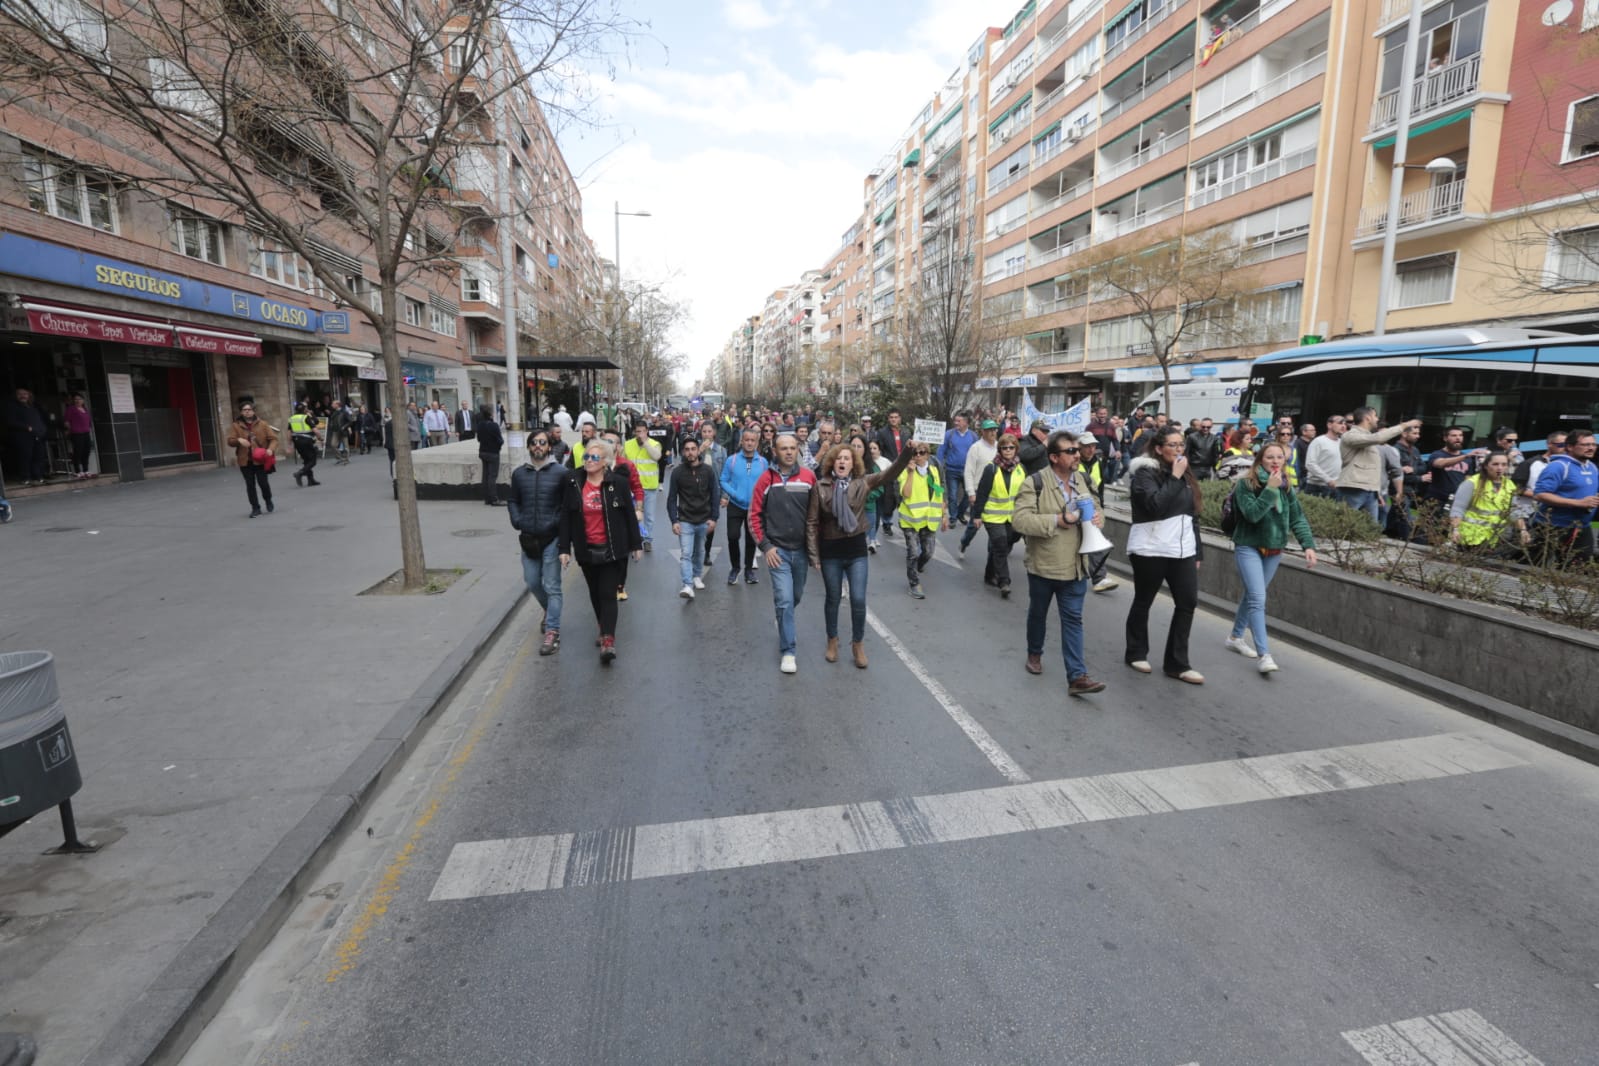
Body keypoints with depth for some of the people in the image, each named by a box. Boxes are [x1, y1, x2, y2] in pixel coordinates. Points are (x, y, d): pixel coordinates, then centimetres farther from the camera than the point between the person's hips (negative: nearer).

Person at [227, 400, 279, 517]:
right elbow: (230, 441, 3)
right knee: (250, 485, 6)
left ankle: (268, 501, 27)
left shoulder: (262, 424, 1)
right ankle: (255, 508, 15)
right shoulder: (236, 425, 4)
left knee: (263, 482, -3)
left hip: (260, 460, -2)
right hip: (245, 461, 2)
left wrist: (270, 449, -20)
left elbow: (273, 438, -2)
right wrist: (239, 440, -19)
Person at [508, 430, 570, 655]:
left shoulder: (561, 473, -6)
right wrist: (517, 522, 2)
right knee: (532, 583, 15)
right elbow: (512, 500, 15)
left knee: (552, 586, -2)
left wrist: (560, 523, -11)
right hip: (528, 539, 5)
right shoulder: (519, 473, 6)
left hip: (552, 538, -4)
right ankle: (550, 611, 42)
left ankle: (552, 632, 3)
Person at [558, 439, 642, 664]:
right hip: (586, 550, 3)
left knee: (608, 593, -7)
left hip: (611, 549, -3)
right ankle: (605, 630, 35)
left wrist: (636, 544, 1)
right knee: (595, 593, 16)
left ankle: (608, 640, -10)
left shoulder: (618, 483, -6)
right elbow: (565, 518, 2)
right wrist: (565, 548, -1)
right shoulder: (573, 484, 0)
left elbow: (630, 515, -1)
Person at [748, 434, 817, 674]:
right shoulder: (767, 479, -6)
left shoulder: (809, 477, -1)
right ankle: (788, 651, 1)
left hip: (801, 549, 3)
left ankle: (785, 628, 47)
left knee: (796, 596, 19)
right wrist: (766, 546, -9)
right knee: (785, 600, -9)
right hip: (778, 550, -3)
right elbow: (755, 515, -2)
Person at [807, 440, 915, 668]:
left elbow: (891, 472, -11)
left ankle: (858, 644, 23)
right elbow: (812, 522, -4)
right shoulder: (821, 487, -6)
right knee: (833, 599, 13)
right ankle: (832, 641, 35)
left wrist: (908, 450, -27)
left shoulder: (863, 483, -2)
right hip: (830, 550, 0)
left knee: (858, 600, 1)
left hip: (856, 549, 1)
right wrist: (813, 554, -6)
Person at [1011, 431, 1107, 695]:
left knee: (1073, 619, 2)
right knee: (1038, 613, 17)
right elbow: (1019, 520, -23)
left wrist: (1098, 517, -4)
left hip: (1075, 565, 4)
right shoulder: (1035, 483, -14)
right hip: (1043, 564, -3)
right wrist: (1057, 520, -25)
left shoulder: (1082, 480, 5)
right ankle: (1034, 653, 42)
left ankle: (1077, 676, 2)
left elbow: (1094, 507, 20)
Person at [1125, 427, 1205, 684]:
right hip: (1150, 550, -6)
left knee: (1188, 602, 0)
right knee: (1143, 603, 7)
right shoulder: (1145, 472, -8)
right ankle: (1136, 653, 24)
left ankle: (1176, 663, 9)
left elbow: (1193, 514, 17)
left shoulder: (1184, 474, 14)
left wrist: (1197, 551, 14)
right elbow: (1155, 505, -24)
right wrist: (1174, 478, -17)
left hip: (1182, 550, 6)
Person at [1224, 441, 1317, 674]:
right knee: (1258, 599, -14)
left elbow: (1297, 518, 2)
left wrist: (1308, 545, -9)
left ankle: (1235, 636, 34)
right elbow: (1252, 514, -22)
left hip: (1274, 551, 6)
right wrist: (1270, 489, -24)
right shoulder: (1246, 483, -11)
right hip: (1248, 548, -6)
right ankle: (1265, 654, -16)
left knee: (1252, 595, 16)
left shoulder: (1287, 487, 5)